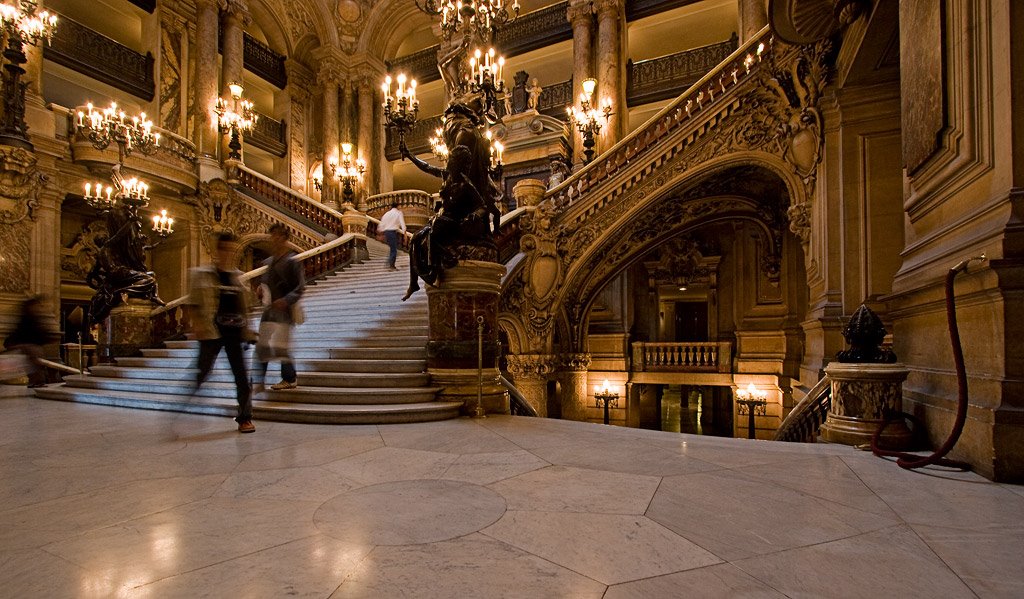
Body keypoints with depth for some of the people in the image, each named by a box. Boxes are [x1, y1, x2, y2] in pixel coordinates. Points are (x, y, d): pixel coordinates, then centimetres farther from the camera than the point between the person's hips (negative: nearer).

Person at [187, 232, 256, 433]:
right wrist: (197, 324, -16)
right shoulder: (202, 274, 1)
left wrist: (247, 329, 15)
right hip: (212, 331, -4)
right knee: (202, 370, -4)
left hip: (234, 331, 4)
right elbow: (194, 304, -4)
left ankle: (245, 418, 13)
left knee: (241, 375, 4)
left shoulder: (237, 276, 13)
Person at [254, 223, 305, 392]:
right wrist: (261, 289, 4)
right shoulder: (268, 262, 15)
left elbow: (300, 287, -11)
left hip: (284, 310, -7)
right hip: (269, 309, 7)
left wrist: (286, 300, -24)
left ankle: (290, 379, 10)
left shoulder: (292, 261, -7)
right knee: (262, 345, 6)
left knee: (280, 345, -5)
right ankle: (259, 381, 14)